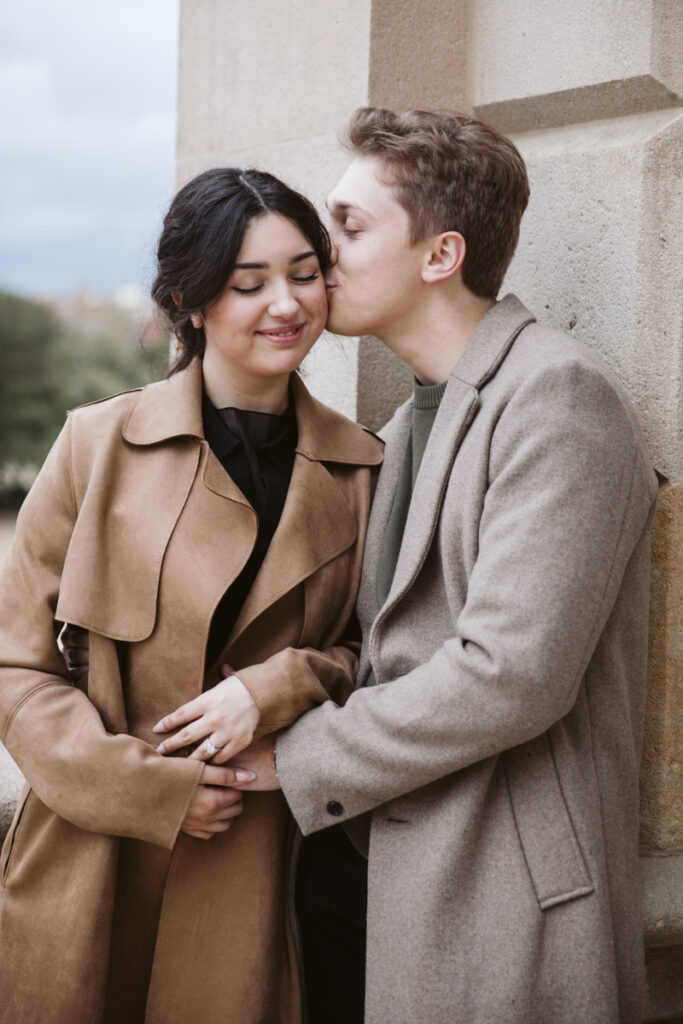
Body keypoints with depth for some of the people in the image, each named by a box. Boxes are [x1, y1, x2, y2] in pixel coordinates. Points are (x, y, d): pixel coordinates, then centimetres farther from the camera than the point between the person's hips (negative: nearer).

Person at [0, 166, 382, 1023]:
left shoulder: (361, 471, 3)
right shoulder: (99, 444, -3)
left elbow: (372, 653, 10)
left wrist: (276, 690, -11)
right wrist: (150, 788, -12)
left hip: (258, 874, 1)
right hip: (91, 865, -1)